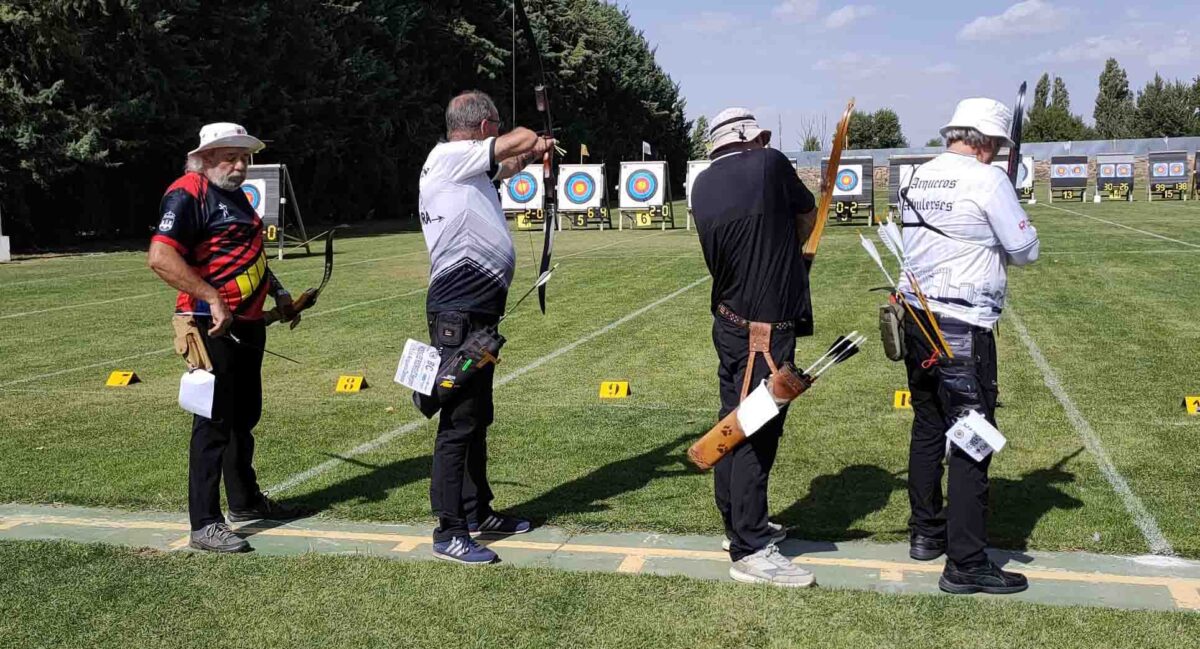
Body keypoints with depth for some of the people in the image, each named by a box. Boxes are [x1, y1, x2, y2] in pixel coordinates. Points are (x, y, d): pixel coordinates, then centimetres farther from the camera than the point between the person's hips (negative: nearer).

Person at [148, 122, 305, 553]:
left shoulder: (236, 195, 18)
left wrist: (278, 292, 18)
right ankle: (205, 525, 2)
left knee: (245, 416, 19)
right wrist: (213, 299, -27)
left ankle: (244, 500, 35)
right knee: (214, 422, -6)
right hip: (213, 327, -10)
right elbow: (160, 258, -25)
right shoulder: (188, 194, -13)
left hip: (248, 324, 10)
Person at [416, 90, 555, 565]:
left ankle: (478, 512, 30)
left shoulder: (470, 169, 15)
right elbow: (522, 141, -14)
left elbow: (507, 164, 38)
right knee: (458, 423, -6)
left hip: (476, 313, 10)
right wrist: (535, 141, 6)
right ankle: (449, 533, 2)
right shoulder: (447, 158, -13)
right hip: (459, 315, -10)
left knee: (476, 418, 18)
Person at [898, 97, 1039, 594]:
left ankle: (925, 533, 31)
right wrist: (997, 238, 13)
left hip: (918, 321, 8)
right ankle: (966, 564, 1)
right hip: (963, 329, -8)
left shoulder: (919, 178, 10)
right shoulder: (987, 180, -11)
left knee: (927, 429, 18)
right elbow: (1025, 251, -7)